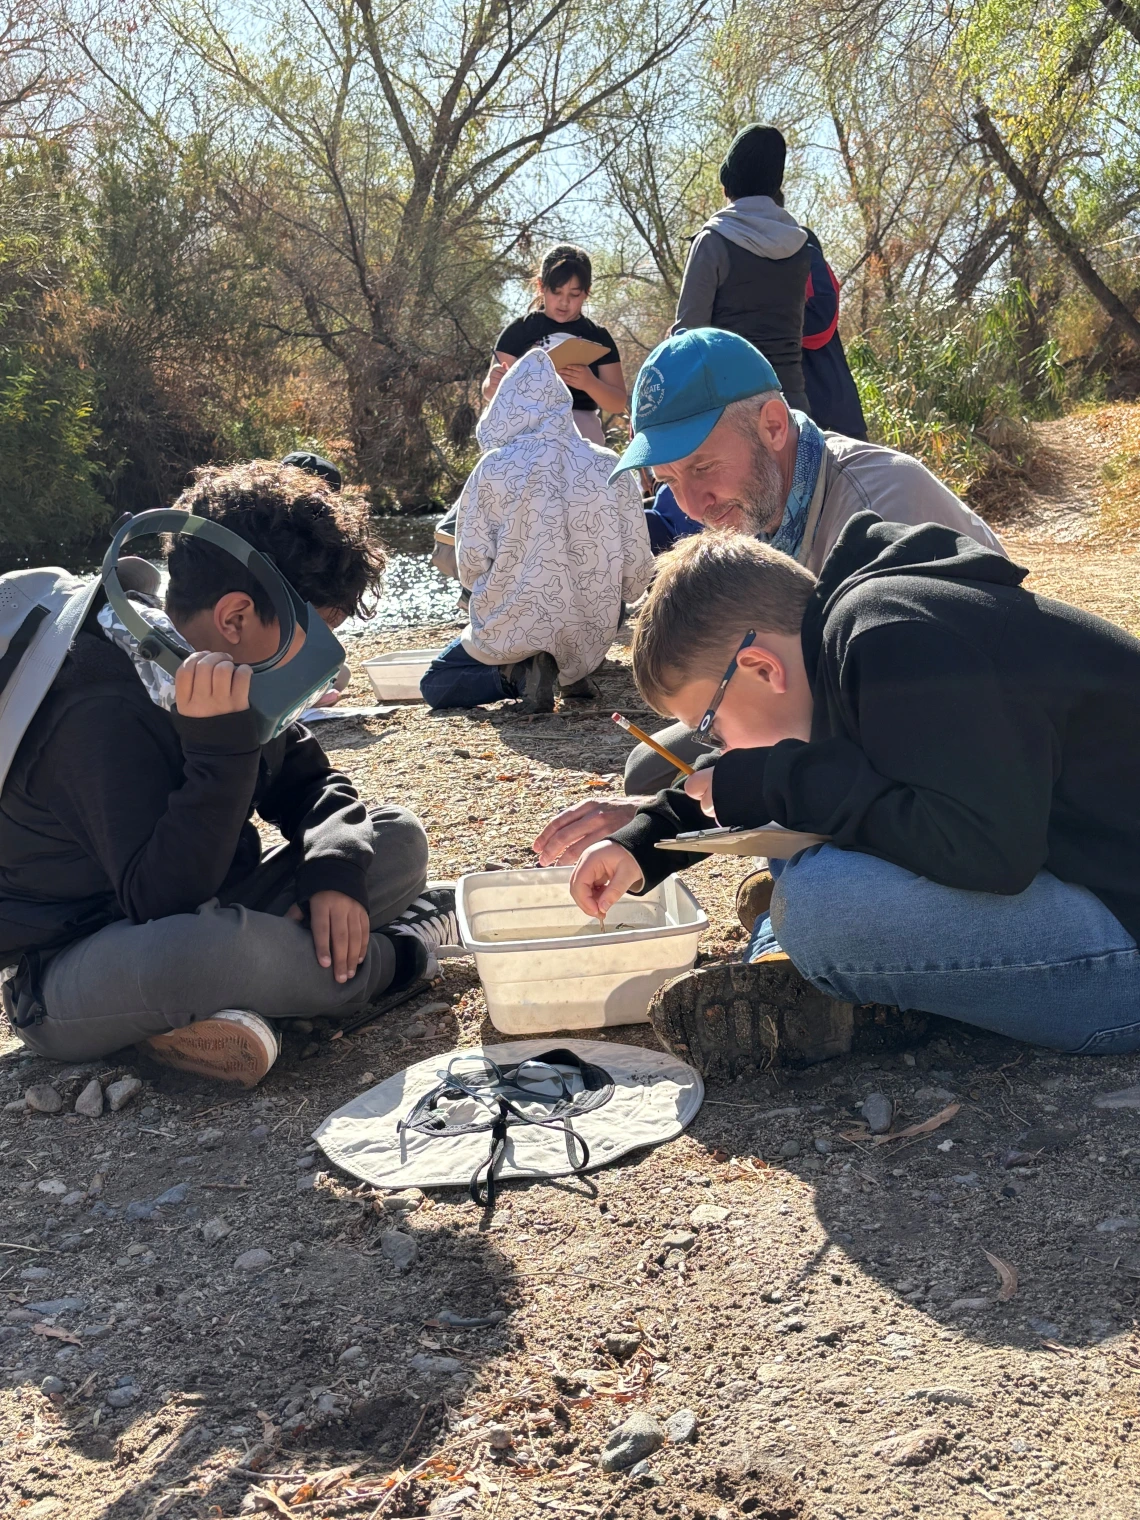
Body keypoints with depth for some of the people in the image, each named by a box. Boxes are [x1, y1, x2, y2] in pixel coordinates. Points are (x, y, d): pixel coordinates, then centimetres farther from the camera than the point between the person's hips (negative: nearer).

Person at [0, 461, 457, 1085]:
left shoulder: (240, 677, 0)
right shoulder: (101, 712, -27)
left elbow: (311, 784, 7)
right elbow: (162, 902, -33)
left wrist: (335, 870, -14)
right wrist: (219, 746, -41)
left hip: (201, 917, 8)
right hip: (68, 976, -8)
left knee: (397, 839, 2)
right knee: (213, 947, -42)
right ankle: (397, 951, -13)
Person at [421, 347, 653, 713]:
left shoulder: (494, 468, -10)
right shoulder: (610, 469, -5)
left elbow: (472, 563, -9)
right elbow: (638, 567, -4)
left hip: (511, 628, -4)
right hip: (589, 634, 4)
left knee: (435, 685, 20)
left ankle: (517, 673, -6)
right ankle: (573, 672, 7)